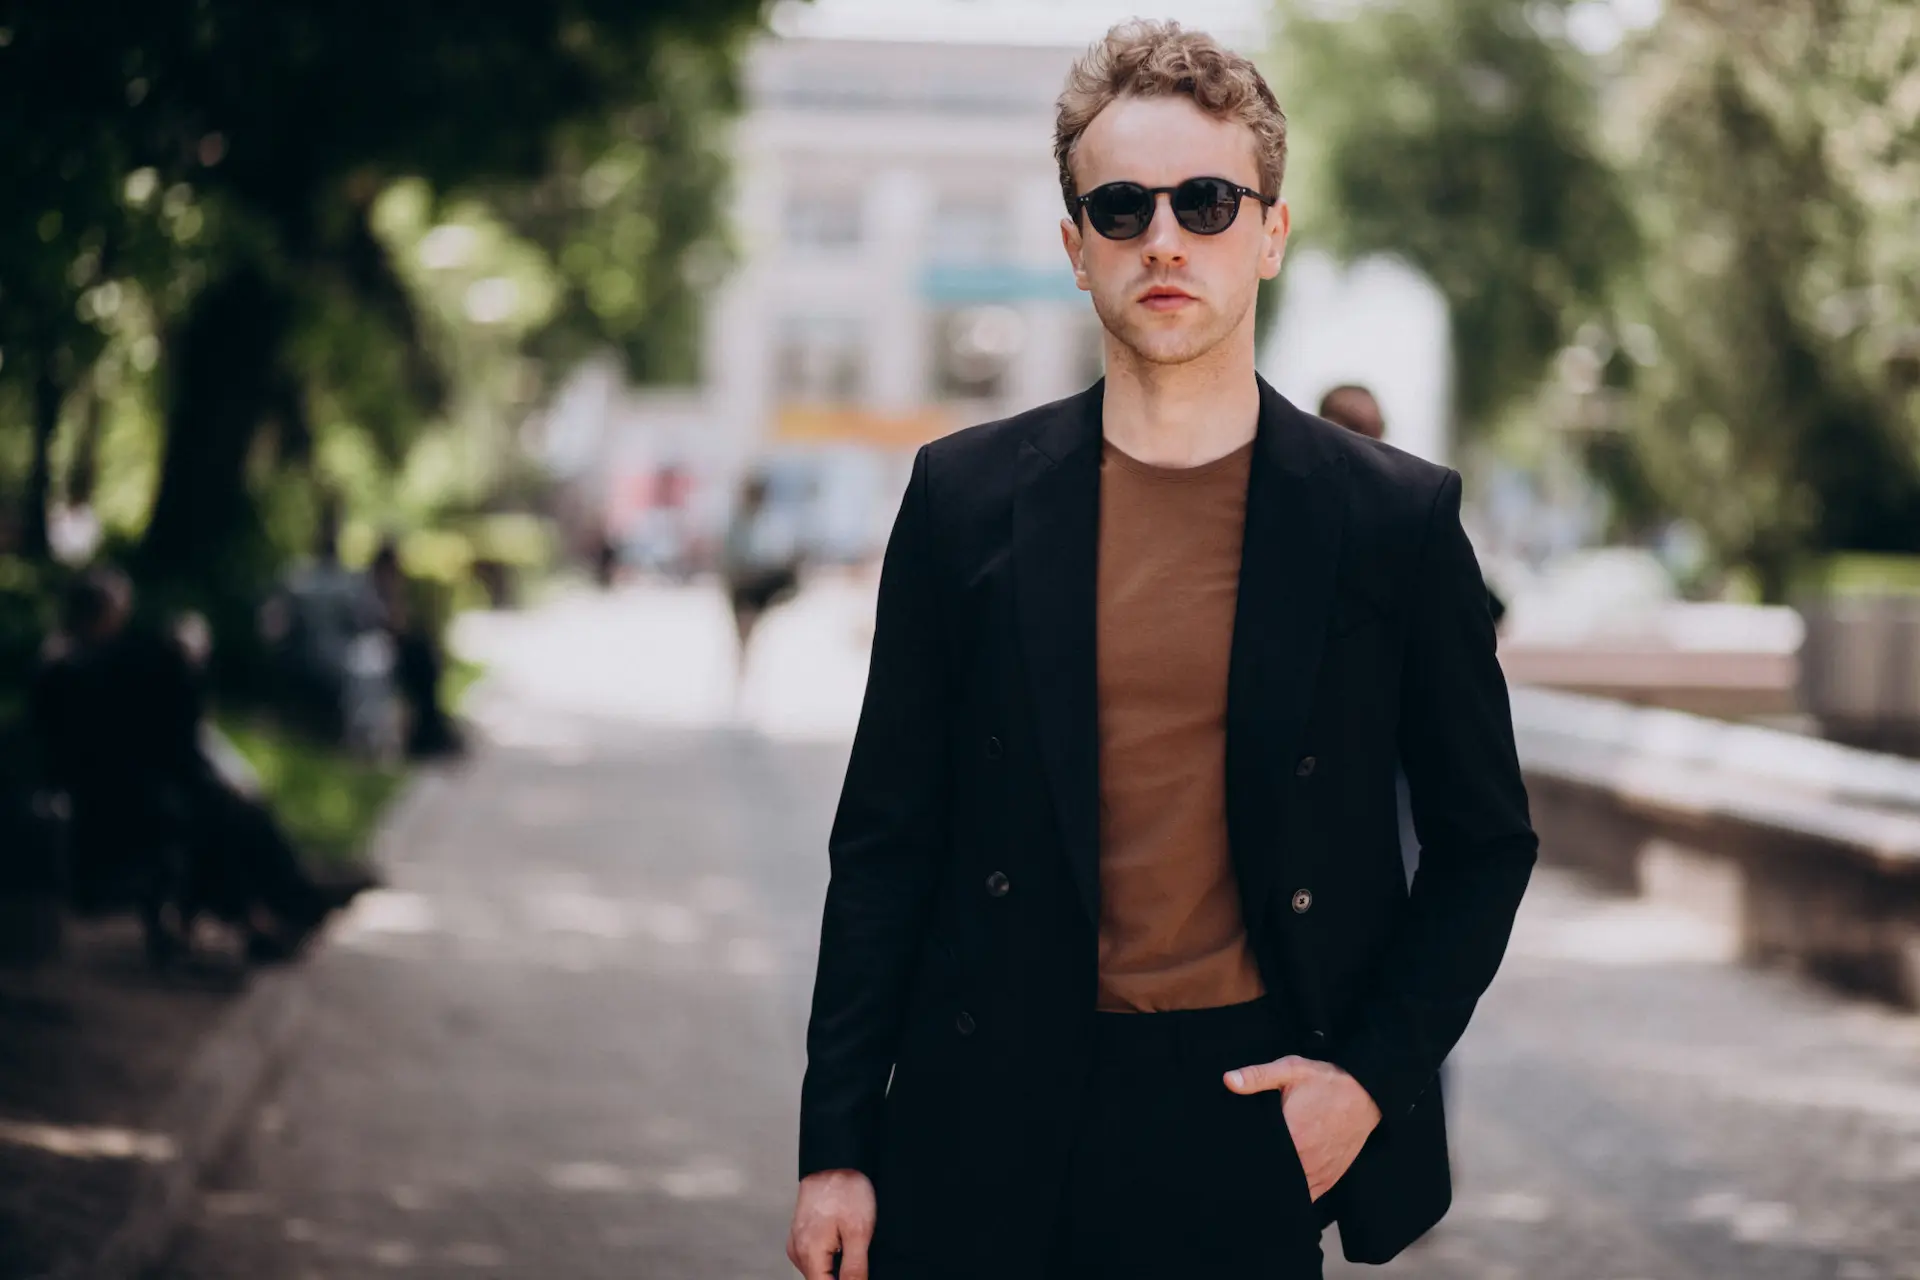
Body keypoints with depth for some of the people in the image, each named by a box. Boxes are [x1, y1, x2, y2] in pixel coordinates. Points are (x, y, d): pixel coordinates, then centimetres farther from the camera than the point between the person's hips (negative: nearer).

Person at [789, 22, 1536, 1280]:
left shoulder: (1395, 516, 0)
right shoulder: (967, 497, 2)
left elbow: (1485, 840, 8)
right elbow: (887, 841, 4)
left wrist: (1376, 1070, -3)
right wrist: (836, 1145, 1)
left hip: (1252, 1117, -1)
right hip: (990, 1129, 1)